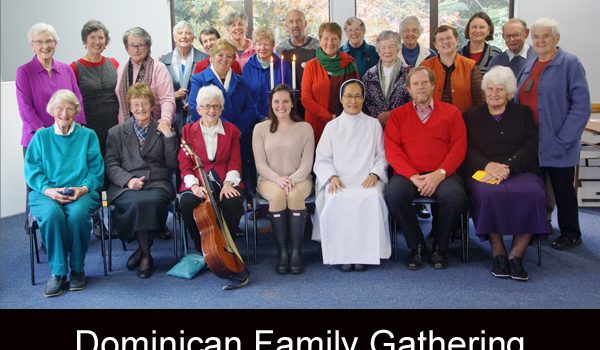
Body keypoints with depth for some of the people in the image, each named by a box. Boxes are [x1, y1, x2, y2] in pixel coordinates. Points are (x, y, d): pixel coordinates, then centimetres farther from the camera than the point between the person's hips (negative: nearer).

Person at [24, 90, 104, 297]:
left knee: (77, 214, -35)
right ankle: (58, 272, -19)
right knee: (51, 214, -34)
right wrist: (49, 190, -12)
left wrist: (83, 188, -13)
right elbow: (32, 170, 7)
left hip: (81, 193, -1)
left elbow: (96, 170, 7)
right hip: (46, 193, 1)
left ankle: (77, 269, -14)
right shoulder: (41, 137, 18)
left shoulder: (88, 136, 16)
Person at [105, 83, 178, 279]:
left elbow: (172, 164, 8)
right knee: (138, 202, -34)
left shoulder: (164, 131, 18)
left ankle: (143, 252, -11)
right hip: (125, 187, 0)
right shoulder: (116, 132, 18)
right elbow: (111, 165, 7)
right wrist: (128, 180, -12)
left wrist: (169, 136, -2)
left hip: (157, 184, 0)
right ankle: (145, 254, -12)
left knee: (151, 201, -35)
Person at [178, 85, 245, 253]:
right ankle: (202, 248, -9)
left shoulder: (231, 130, 13)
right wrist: (194, 185, -15)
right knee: (187, 203, -33)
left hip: (225, 182, 0)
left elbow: (235, 162, 6)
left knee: (234, 203, -33)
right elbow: (184, 164, 4)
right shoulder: (188, 130, 11)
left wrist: (228, 182, -14)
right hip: (198, 182, 0)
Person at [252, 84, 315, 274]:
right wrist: (277, 179, -17)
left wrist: (293, 179, -18)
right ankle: (282, 252, -24)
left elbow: (307, 162, 0)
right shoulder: (261, 128, 6)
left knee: (295, 195, -34)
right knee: (277, 195, -34)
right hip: (270, 179, 0)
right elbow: (260, 164, 1)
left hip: (299, 179, 0)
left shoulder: (305, 128, 6)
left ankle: (296, 251, -25)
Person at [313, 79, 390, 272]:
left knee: (372, 199, -34)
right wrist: (332, 177, -10)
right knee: (337, 201, -34)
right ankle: (342, 253, -23)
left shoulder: (374, 124, 17)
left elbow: (382, 156, 12)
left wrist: (374, 173, -8)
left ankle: (364, 252, -23)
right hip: (338, 180, 0)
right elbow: (322, 160, 9)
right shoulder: (332, 126, 17)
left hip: (367, 180, 0)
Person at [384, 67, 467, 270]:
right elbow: (392, 149, 2)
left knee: (456, 196, -31)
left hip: (442, 175, 0)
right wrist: (413, 176, -12)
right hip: (408, 175, 0)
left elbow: (459, 147, 4)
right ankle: (417, 246, -9)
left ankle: (440, 247, -4)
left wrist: (440, 174, -12)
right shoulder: (398, 115, 14)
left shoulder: (451, 112, 14)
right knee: (394, 194, -32)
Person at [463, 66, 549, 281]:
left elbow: (531, 147, 5)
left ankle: (516, 255, -20)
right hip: (482, 171, -1)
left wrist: (507, 167, -13)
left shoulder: (523, 113, 19)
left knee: (533, 193, -32)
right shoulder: (472, 116, 19)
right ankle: (498, 252, -18)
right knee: (488, 194, -35)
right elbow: (467, 149, 5)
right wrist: (488, 165, -15)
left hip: (520, 170, 1)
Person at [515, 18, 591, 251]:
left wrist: (563, 139, -18)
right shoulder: (528, 67, 13)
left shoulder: (570, 64, -8)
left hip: (556, 144, -5)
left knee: (562, 188, 7)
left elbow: (581, 106, -13)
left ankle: (570, 233, 23)